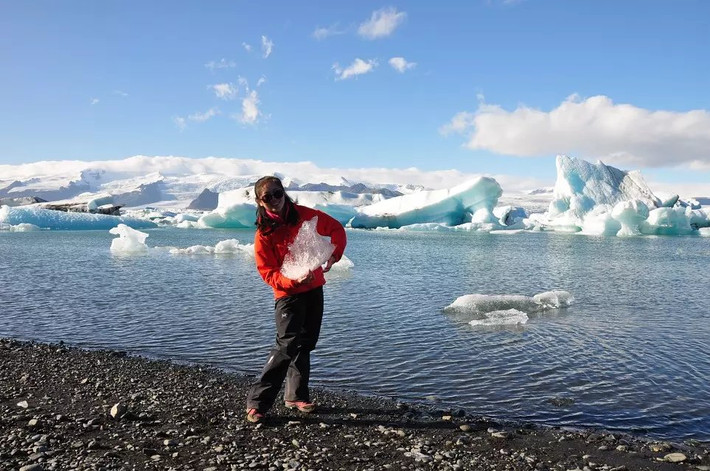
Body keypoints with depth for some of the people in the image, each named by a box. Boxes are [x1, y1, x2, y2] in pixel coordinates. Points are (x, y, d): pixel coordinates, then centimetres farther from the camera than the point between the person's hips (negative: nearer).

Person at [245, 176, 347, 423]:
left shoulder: (305, 215, -4)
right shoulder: (264, 233, -14)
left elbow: (337, 229, 5)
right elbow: (268, 273, -14)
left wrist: (333, 254, -10)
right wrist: (295, 280, -30)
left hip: (314, 289, 5)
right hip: (288, 294, -5)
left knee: (306, 344, 13)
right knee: (287, 346, -15)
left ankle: (296, 395, 27)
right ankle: (257, 402, -7)